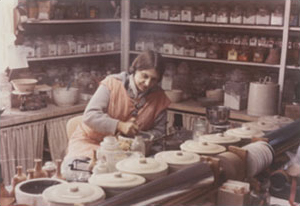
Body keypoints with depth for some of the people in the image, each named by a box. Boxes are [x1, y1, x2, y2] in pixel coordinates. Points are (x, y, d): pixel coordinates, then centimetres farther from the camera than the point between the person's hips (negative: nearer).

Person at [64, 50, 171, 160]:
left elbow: (159, 132, 4)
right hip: (91, 142, -2)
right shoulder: (112, 83, -10)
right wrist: (120, 125, -30)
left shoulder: (159, 98, -1)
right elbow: (89, 116, -17)